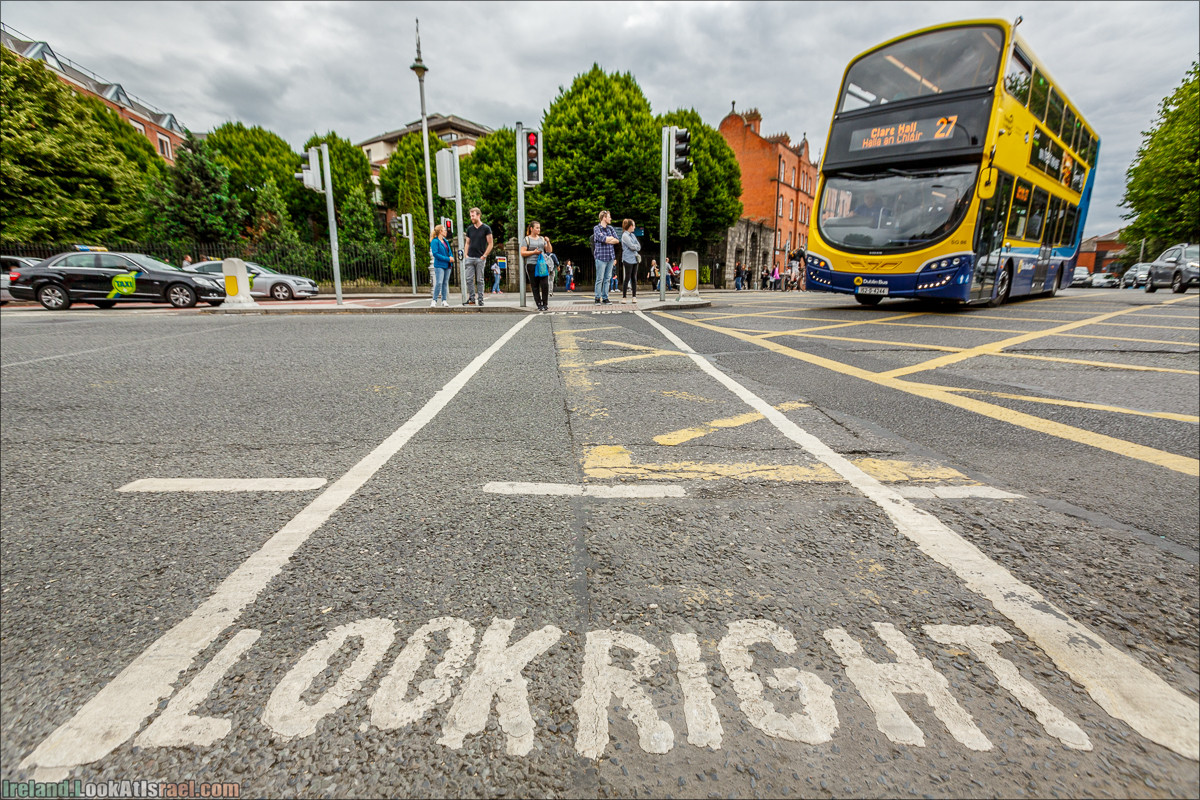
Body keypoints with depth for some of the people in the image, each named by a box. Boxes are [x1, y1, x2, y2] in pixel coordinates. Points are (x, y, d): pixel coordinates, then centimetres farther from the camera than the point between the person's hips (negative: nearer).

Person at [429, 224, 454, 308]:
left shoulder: (445, 241, 16)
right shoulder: (435, 241, -7)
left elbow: (450, 251, 22)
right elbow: (435, 253, -15)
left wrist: (452, 258, -2)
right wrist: (448, 259, -17)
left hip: (447, 266, 7)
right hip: (439, 265, -7)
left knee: (445, 283, 8)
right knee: (439, 283, -14)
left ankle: (444, 301, 13)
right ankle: (434, 301, -7)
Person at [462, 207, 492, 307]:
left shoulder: (486, 228, 1)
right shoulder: (469, 229, 13)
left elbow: (490, 244, 0)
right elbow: (467, 243, 18)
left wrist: (484, 256, -8)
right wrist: (466, 255, 4)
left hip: (480, 258, -3)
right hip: (470, 258, 4)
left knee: (480, 280, 1)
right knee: (469, 279, -3)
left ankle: (481, 300, 6)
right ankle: (471, 298, 5)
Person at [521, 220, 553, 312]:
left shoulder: (542, 238, 17)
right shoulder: (527, 239, 5)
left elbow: (549, 251, 15)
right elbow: (522, 253, -2)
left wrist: (548, 242, -1)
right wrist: (534, 252, -9)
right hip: (532, 265, -2)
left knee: (545, 285, -9)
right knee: (535, 286, -2)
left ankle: (545, 304, 4)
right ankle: (539, 305, 5)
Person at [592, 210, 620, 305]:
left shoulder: (611, 228, 16)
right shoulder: (596, 228, -1)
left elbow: (617, 240, 7)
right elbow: (603, 238, -16)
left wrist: (607, 240, -6)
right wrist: (611, 238, -1)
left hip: (610, 256, 5)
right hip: (601, 257, -5)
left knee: (607, 279, 6)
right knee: (600, 279, -5)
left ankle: (605, 298, 11)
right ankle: (598, 298, 2)